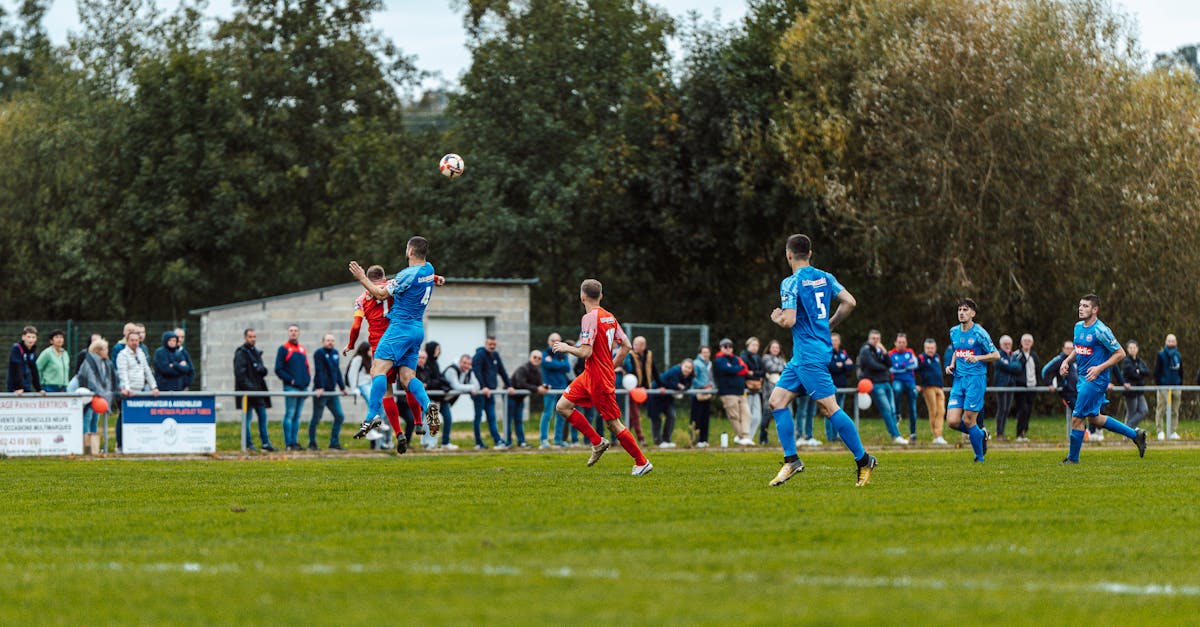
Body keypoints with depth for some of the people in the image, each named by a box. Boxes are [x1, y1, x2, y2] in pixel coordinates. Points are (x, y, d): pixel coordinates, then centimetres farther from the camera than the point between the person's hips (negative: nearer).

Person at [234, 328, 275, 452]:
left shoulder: (256, 352, 17)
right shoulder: (241, 353, -8)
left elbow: (263, 370, 22)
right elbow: (239, 373, -16)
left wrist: (262, 370, -2)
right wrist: (249, 386, -21)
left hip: (258, 390, 8)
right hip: (246, 391, -8)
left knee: (262, 416, 9)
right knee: (247, 417, -4)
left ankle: (265, 443, 14)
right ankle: (248, 444, 1)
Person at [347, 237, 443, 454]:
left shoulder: (409, 274, -14)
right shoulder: (429, 270, 11)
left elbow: (381, 294, -5)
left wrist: (362, 278, 4)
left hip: (401, 327, -9)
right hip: (418, 328, 9)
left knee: (378, 369, -14)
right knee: (407, 377, 7)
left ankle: (374, 415, -25)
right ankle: (427, 408, -16)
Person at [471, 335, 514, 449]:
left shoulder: (495, 356, 14)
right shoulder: (480, 355, -10)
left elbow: (502, 371, 18)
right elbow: (477, 372, -20)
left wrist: (509, 385, 11)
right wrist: (483, 387, -28)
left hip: (489, 391, 7)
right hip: (480, 392, -7)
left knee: (492, 417, 1)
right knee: (478, 416, -1)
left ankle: (497, 441, -6)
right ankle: (478, 443, 3)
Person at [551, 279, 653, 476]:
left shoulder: (589, 318, -19)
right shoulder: (609, 317, 7)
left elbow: (586, 352, -24)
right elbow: (626, 346, 10)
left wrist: (566, 348, -6)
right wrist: (611, 366, 19)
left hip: (599, 380, -9)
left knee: (613, 423, -2)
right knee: (563, 406, 9)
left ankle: (642, 462, 6)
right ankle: (597, 442, 11)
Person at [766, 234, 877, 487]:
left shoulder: (791, 283, -12)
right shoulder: (825, 277, 10)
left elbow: (789, 321, -19)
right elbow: (849, 302, 6)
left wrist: (777, 317, 4)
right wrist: (829, 323, 18)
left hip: (809, 355, -9)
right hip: (802, 356, 9)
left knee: (829, 408, -8)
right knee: (777, 400, 9)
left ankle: (863, 461, -5)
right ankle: (791, 460, 6)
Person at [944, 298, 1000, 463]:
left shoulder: (979, 333, -8)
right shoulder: (954, 332, 11)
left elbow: (996, 355, -4)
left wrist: (978, 358, -19)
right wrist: (951, 364, 9)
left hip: (976, 379, -6)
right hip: (958, 380, 6)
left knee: (968, 421, -8)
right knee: (952, 421, -6)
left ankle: (980, 457, 10)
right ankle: (981, 434, 21)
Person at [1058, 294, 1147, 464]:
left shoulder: (1100, 331, -17)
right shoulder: (1078, 327, 8)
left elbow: (1120, 353, -13)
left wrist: (1100, 368, -20)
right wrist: (1067, 361, 5)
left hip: (1095, 380, -9)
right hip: (1083, 378, 9)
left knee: (1077, 419, -6)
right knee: (1094, 418, 16)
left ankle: (1073, 458, 8)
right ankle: (1135, 435, 27)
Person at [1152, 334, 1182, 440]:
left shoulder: (1178, 356, 12)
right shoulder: (1161, 355, -2)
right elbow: (1157, 371, -4)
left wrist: (1181, 385, 12)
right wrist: (1157, 385, -11)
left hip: (1176, 387, 4)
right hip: (1163, 386, -4)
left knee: (1175, 411, 5)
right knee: (1161, 410, -5)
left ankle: (1173, 432, 10)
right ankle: (1160, 432, -2)